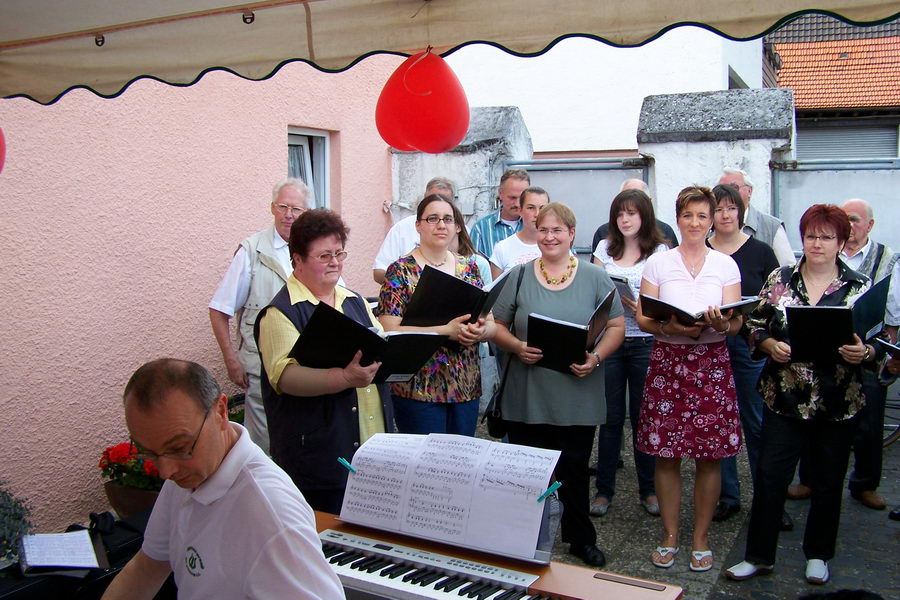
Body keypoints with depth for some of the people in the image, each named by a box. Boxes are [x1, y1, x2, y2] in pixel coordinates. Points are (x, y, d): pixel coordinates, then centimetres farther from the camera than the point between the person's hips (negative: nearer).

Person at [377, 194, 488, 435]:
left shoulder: (469, 268, 8)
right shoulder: (401, 271, -6)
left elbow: (489, 321, 11)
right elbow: (389, 332, -14)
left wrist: (480, 330, -13)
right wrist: (447, 331, -21)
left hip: (467, 386, 5)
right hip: (418, 388, -5)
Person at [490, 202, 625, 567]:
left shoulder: (595, 278, 3)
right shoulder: (519, 276, 4)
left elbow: (616, 326, 2)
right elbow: (497, 327, 5)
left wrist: (596, 357, -16)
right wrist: (517, 347, -15)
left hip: (577, 397, 0)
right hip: (527, 397, 0)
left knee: (574, 470, 11)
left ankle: (581, 539, 30)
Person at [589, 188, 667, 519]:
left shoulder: (660, 251, 2)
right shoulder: (605, 248, 11)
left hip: (645, 342, -2)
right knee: (611, 417, 4)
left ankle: (648, 489, 20)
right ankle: (604, 489, 14)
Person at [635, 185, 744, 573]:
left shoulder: (726, 265, 6)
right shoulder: (658, 263, 4)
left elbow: (737, 323, 2)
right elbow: (642, 319, 1)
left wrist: (721, 323, -21)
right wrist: (670, 327, -19)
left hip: (712, 363, 1)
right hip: (667, 360, 0)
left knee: (709, 457, 3)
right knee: (665, 454, 3)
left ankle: (701, 537, 20)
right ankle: (670, 535, 19)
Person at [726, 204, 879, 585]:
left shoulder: (861, 287, 0)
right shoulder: (779, 280, 2)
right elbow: (755, 325, 4)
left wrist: (862, 353, -19)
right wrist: (771, 346, -15)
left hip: (838, 405, 0)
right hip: (784, 399, 0)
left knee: (828, 481, 12)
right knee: (770, 476, 2)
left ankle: (818, 555, 32)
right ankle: (759, 556, 16)